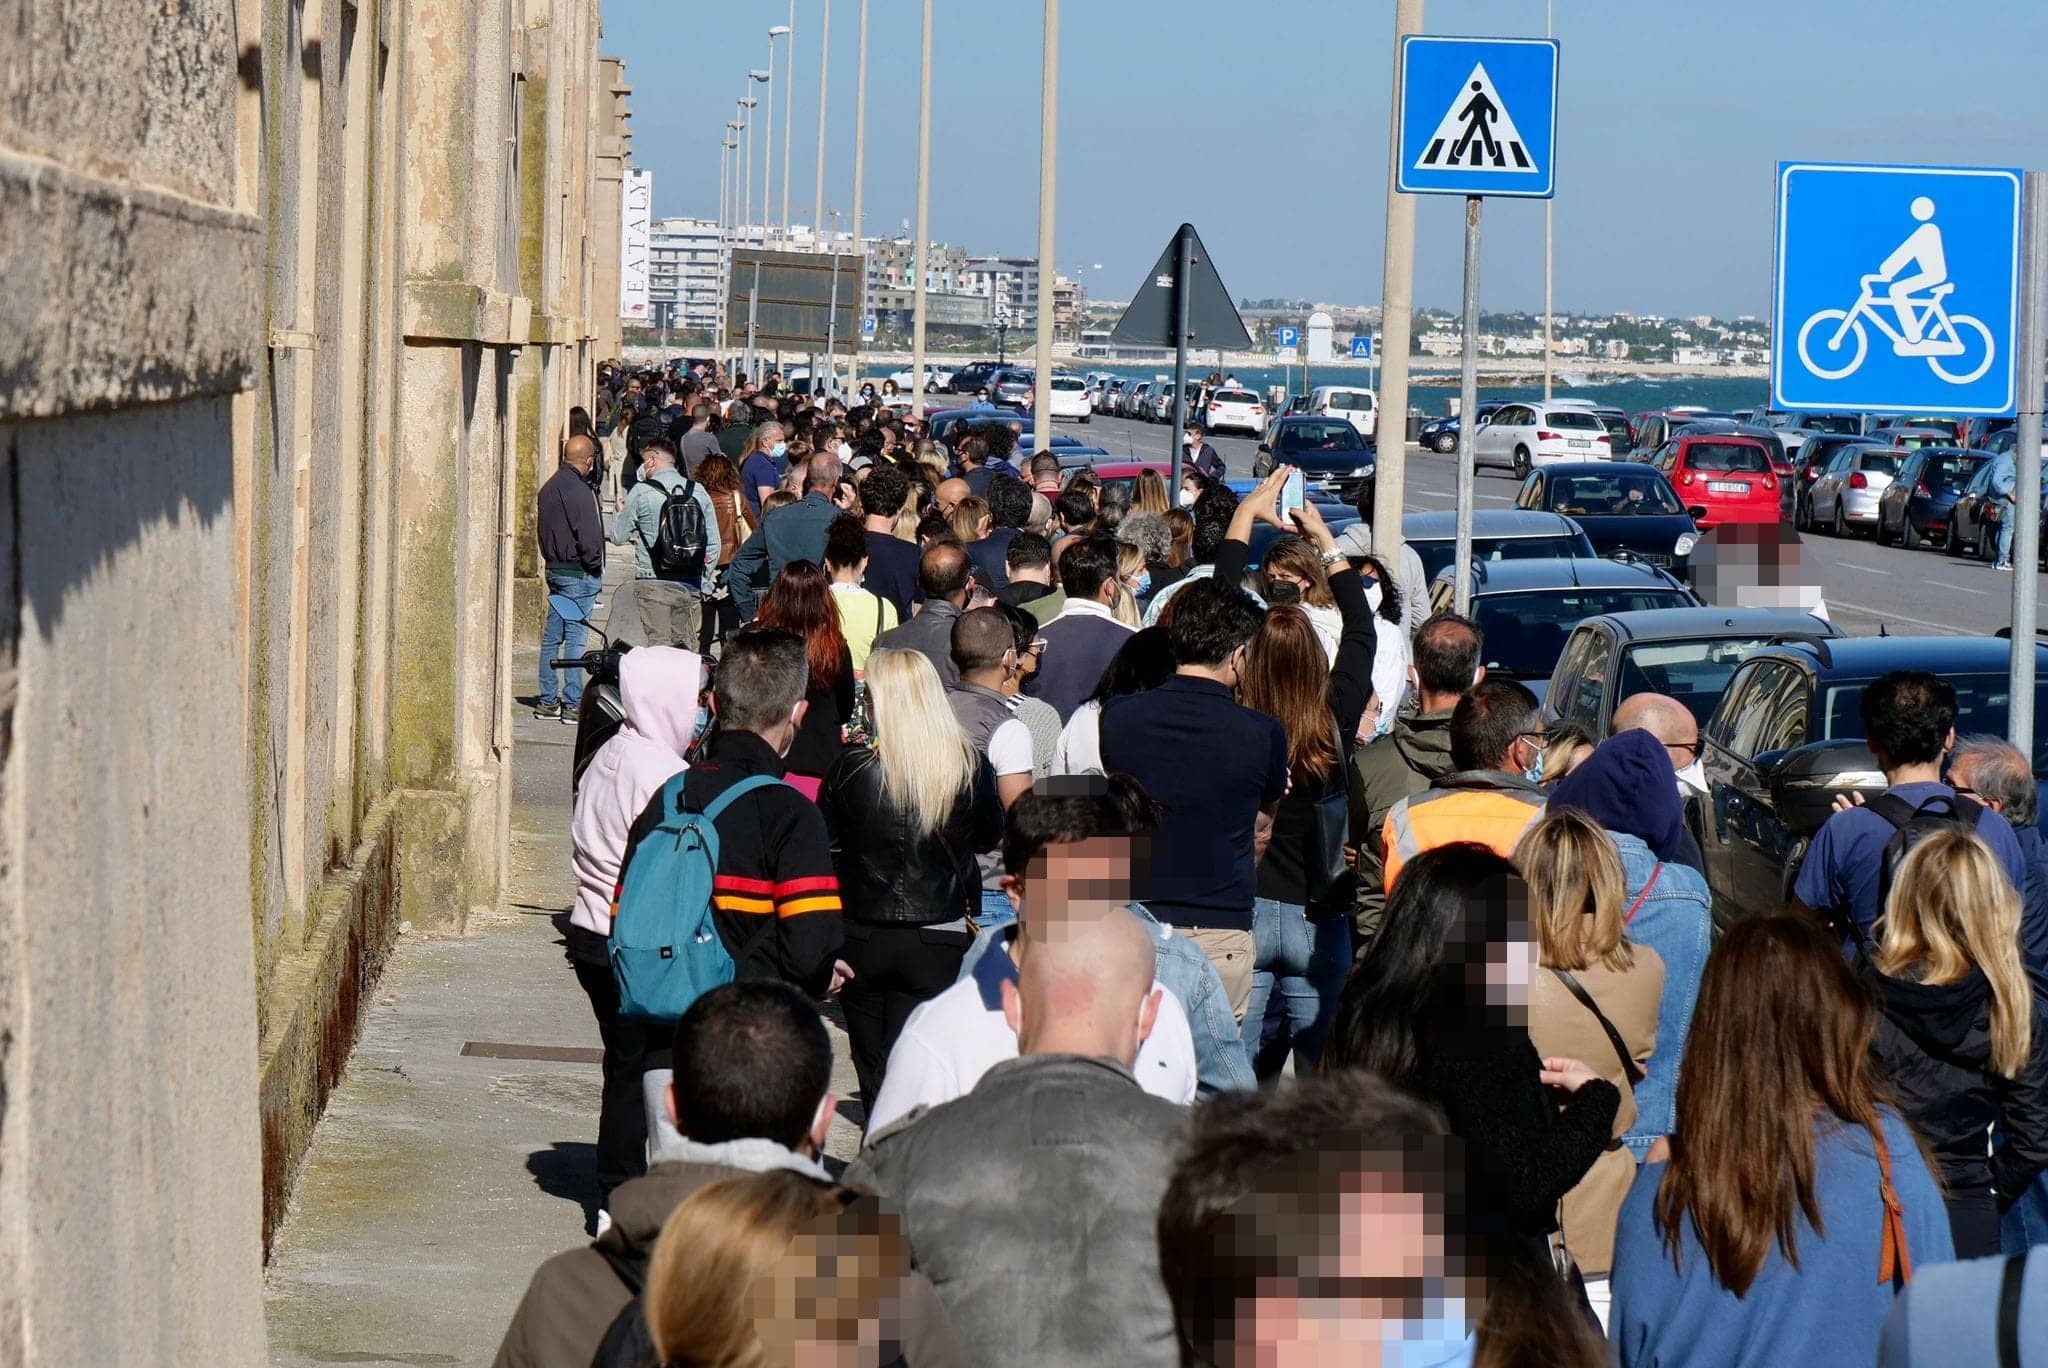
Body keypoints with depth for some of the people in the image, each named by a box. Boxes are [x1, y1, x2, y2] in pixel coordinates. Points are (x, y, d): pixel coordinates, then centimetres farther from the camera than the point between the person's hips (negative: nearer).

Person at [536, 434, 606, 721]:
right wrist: (595, 567, -5)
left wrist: (551, 559, 16)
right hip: (579, 573, -8)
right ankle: (573, 704, -4)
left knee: (552, 636, 11)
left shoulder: (549, 487, 10)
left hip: (554, 568, 8)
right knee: (575, 638, -5)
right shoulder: (579, 492, -18)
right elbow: (587, 537, -19)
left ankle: (548, 701, 14)